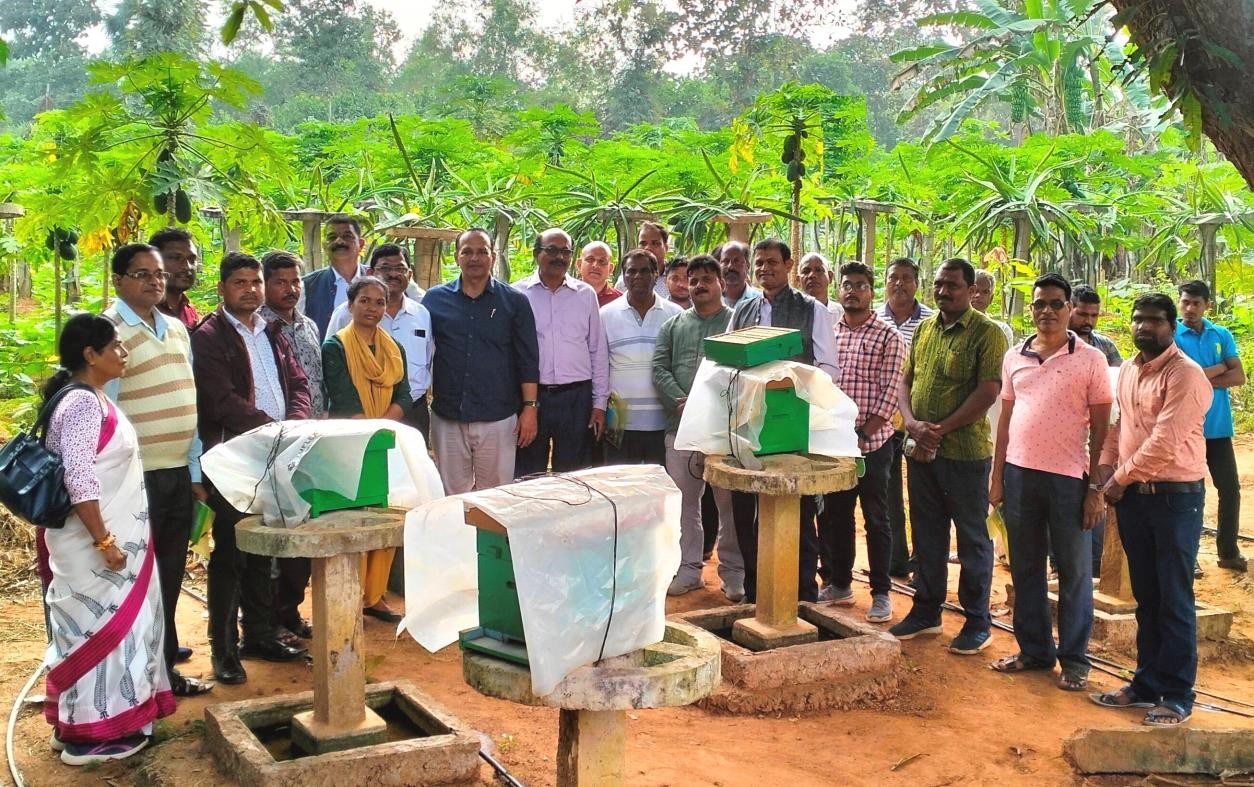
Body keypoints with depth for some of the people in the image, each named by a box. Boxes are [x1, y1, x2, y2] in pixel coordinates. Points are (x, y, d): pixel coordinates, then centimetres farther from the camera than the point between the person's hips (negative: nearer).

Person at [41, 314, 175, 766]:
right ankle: (89, 735, 10)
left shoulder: (93, 398, 11)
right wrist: (104, 541, -24)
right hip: (95, 545, -10)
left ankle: (82, 720, 28)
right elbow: (79, 481, -26)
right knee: (102, 628, -1)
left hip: (115, 537, 10)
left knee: (105, 627, 16)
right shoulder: (82, 403, -20)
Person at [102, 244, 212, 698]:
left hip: (179, 473, 7)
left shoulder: (177, 329, 13)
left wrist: (195, 470, 13)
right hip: (137, 476, -7)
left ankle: (165, 667, 25)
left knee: (169, 578, 14)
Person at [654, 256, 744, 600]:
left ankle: (734, 574, 10)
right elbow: (659, 369, 7)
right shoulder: (673, 325, 16)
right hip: (681, 426, 3)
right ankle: (688, 569, 18)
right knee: (683, 501, 8)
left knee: (731, 502, 0)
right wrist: (682, 402, -10)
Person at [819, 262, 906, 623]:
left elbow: (890, 392, -9)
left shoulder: (888, 337, -4)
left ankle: (881, 593, 11)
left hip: (872, 442, -4)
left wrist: (864, 434, -15)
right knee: (835, 517, 12)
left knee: (876, 519, 2)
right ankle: (840, 585, 25)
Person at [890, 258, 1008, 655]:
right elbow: (905, 380, 10)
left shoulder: (987, 333, -9)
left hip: (965, 452, -6)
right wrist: (913, 423, -8)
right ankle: (926, 611, 27)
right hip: (921, 452, 6)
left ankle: (978, 623, 16)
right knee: (927, 535, 15)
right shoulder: (924, 328, 11)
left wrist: (940, 430, -17)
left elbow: (987, 393, -16)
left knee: (973, 539, 5)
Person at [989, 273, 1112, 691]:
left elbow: (1100, 428, -3)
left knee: (1074, 573, 5)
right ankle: (1034, 649, 24)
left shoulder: (1090, 360, -3)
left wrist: (1096, 487, -8)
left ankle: (1074, 660, 15)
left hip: (1068, 479, -4)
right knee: (1026, 569, 12)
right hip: (1019, 473, 4)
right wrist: (997, 474, 10)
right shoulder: (1014, 357, 9)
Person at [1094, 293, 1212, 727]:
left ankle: (1177, 696, 10)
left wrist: (1121, 479, -12)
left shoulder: (1185, 374, -14)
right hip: (1132, 495, 7)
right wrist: (1107, 464, 3)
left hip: (1175, 496, -7)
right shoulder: (1128, 370, 11)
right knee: (1146, 598, 15)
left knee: (1174, 601, 1)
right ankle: (1147, 683, 25)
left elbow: (1165, 442, -20)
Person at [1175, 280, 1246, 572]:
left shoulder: (1222, 335, 6)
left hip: (1218, 427, 3)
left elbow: (1239, 376, -2)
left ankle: (1229, 551, 20)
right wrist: (1219, 368, -7)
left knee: (1230, 488, 7)